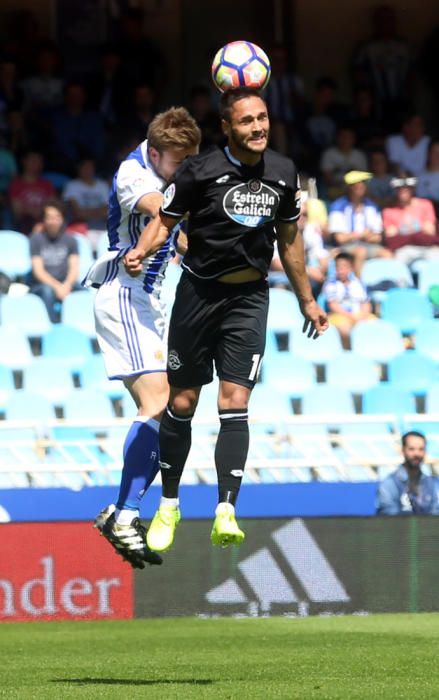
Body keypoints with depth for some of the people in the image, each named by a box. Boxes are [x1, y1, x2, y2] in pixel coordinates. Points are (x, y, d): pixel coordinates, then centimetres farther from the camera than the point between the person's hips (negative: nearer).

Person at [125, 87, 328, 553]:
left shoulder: (283, 173, 1)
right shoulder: (201, 170, -12)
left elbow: (289, 239, 14)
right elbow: (164, 220, -5)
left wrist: (306, 301, 21)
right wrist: (141, 251, -27)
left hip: (249, 298, 2)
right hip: (198, 292, -2)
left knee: (234, 403, -11)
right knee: (182, 403, 5)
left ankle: (225, 513, -17)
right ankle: (169, 506, 22)